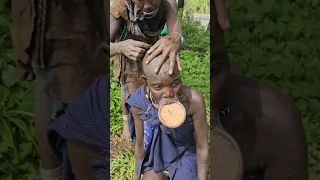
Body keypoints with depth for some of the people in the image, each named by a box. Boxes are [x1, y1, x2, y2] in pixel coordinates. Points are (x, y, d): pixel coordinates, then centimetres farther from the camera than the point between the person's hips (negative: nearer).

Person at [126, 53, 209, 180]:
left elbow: (202, 147, -18)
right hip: (156, 154, 2)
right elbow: (140, 144, -8)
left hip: (185, 154, -1)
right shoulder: (138, 102, -26)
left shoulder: (194, 100, -33)